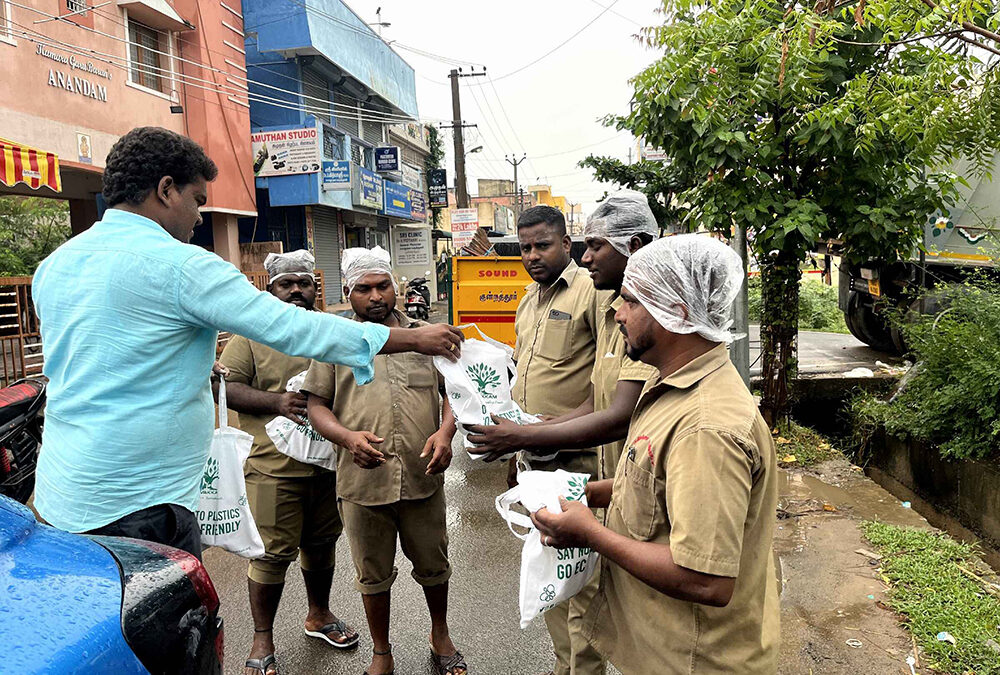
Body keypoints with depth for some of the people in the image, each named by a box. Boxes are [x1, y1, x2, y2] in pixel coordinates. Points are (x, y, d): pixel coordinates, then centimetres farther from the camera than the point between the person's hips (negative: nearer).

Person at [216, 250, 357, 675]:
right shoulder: (252, 335, -2)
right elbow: (226, 387, -7)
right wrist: (277, 402, -20)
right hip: (275, 467, -4)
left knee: (322, 544, 19)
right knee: (272, 554, 2)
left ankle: (319, 614, 40)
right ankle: (262, 639, 22)